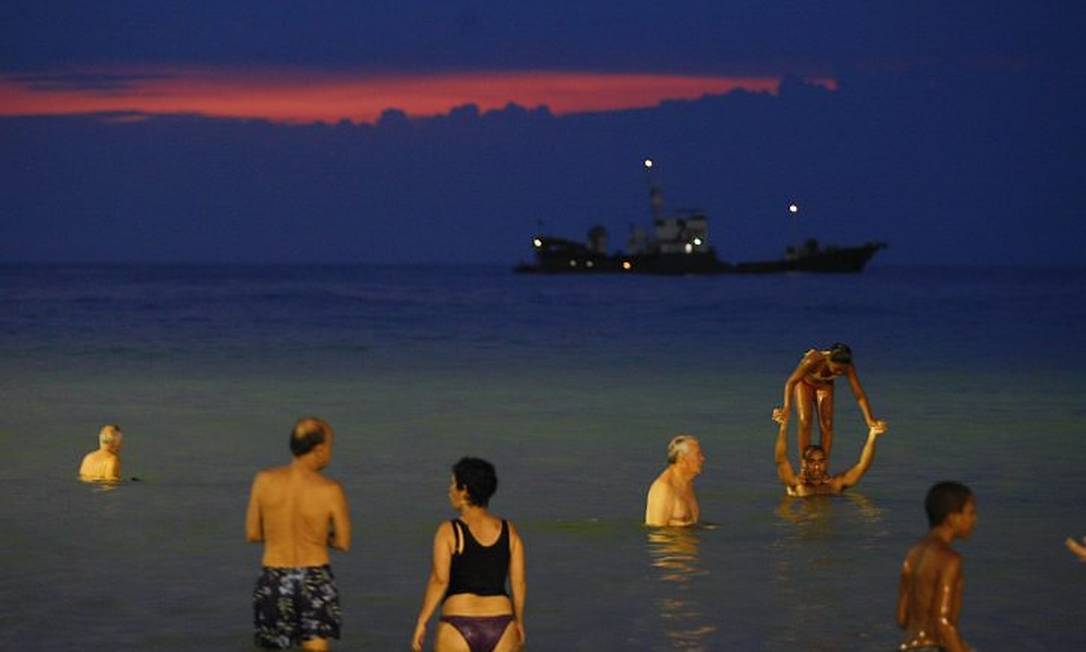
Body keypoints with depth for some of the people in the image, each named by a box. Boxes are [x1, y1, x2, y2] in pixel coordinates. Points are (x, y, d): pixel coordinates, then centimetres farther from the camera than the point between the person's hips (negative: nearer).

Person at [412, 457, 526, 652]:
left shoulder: (448, 531, -8)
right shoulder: (509, 530, 4)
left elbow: (439, 580, -16)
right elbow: (519, 582, 5)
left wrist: (421, 623, -11)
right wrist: (519, 622, 16)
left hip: (459, 630, -3)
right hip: (500, 629, 3)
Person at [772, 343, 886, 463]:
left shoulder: (848, 368, -34)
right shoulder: (814, 360, -43)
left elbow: (859, 395, -30)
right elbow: (791, 382, -47)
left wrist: (870, 419, -39)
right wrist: (787, 408, -59)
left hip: (825, 385, 3)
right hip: (805, 382, -3)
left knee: (827, 424, -8)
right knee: (805, 421, -16)